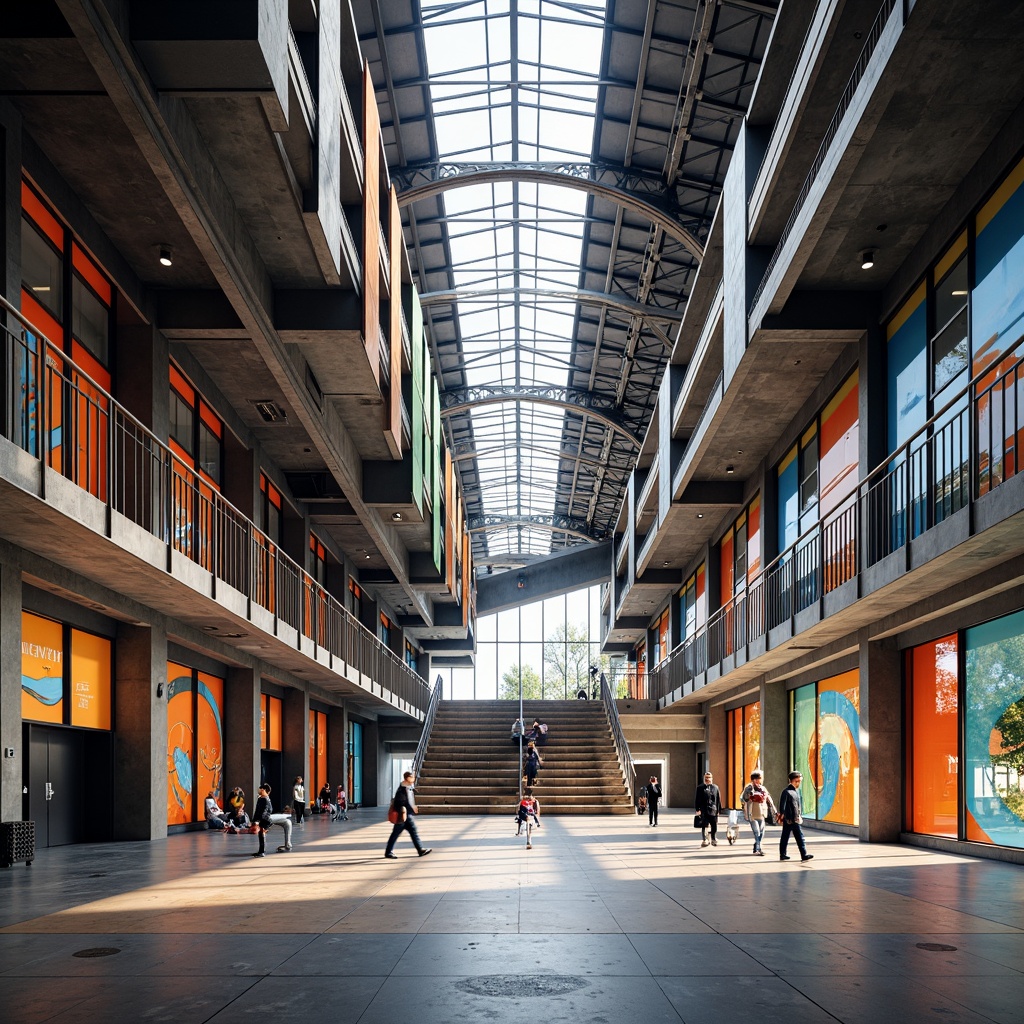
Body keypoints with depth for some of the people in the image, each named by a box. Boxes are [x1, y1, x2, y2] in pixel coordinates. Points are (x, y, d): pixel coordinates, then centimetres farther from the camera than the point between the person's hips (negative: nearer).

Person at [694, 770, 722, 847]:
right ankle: (704, 840, 1)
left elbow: (718, 799, 11)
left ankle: (714, 840, 21)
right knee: (704, 826, -3)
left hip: (713, 811, 2)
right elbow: (697, 799, 2)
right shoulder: (700, 788, 4)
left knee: (714, 826, 6)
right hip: (704, 811, -2)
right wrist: (698, 809, -5)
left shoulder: (715, 788, 9)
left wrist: (718, 810, 7)